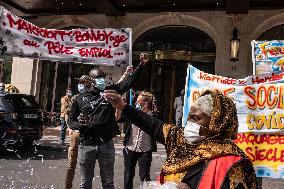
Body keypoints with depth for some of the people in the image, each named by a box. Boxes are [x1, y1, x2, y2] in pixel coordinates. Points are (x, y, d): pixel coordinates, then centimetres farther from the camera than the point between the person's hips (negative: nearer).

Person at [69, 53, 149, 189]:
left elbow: (129, 81, -2)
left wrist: (141, 65, -11)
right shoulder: (80, 98, 3)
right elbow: (72, 120, 8)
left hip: (107, 144, 1)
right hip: (86, 145, 0)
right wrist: (78, 123, -15)